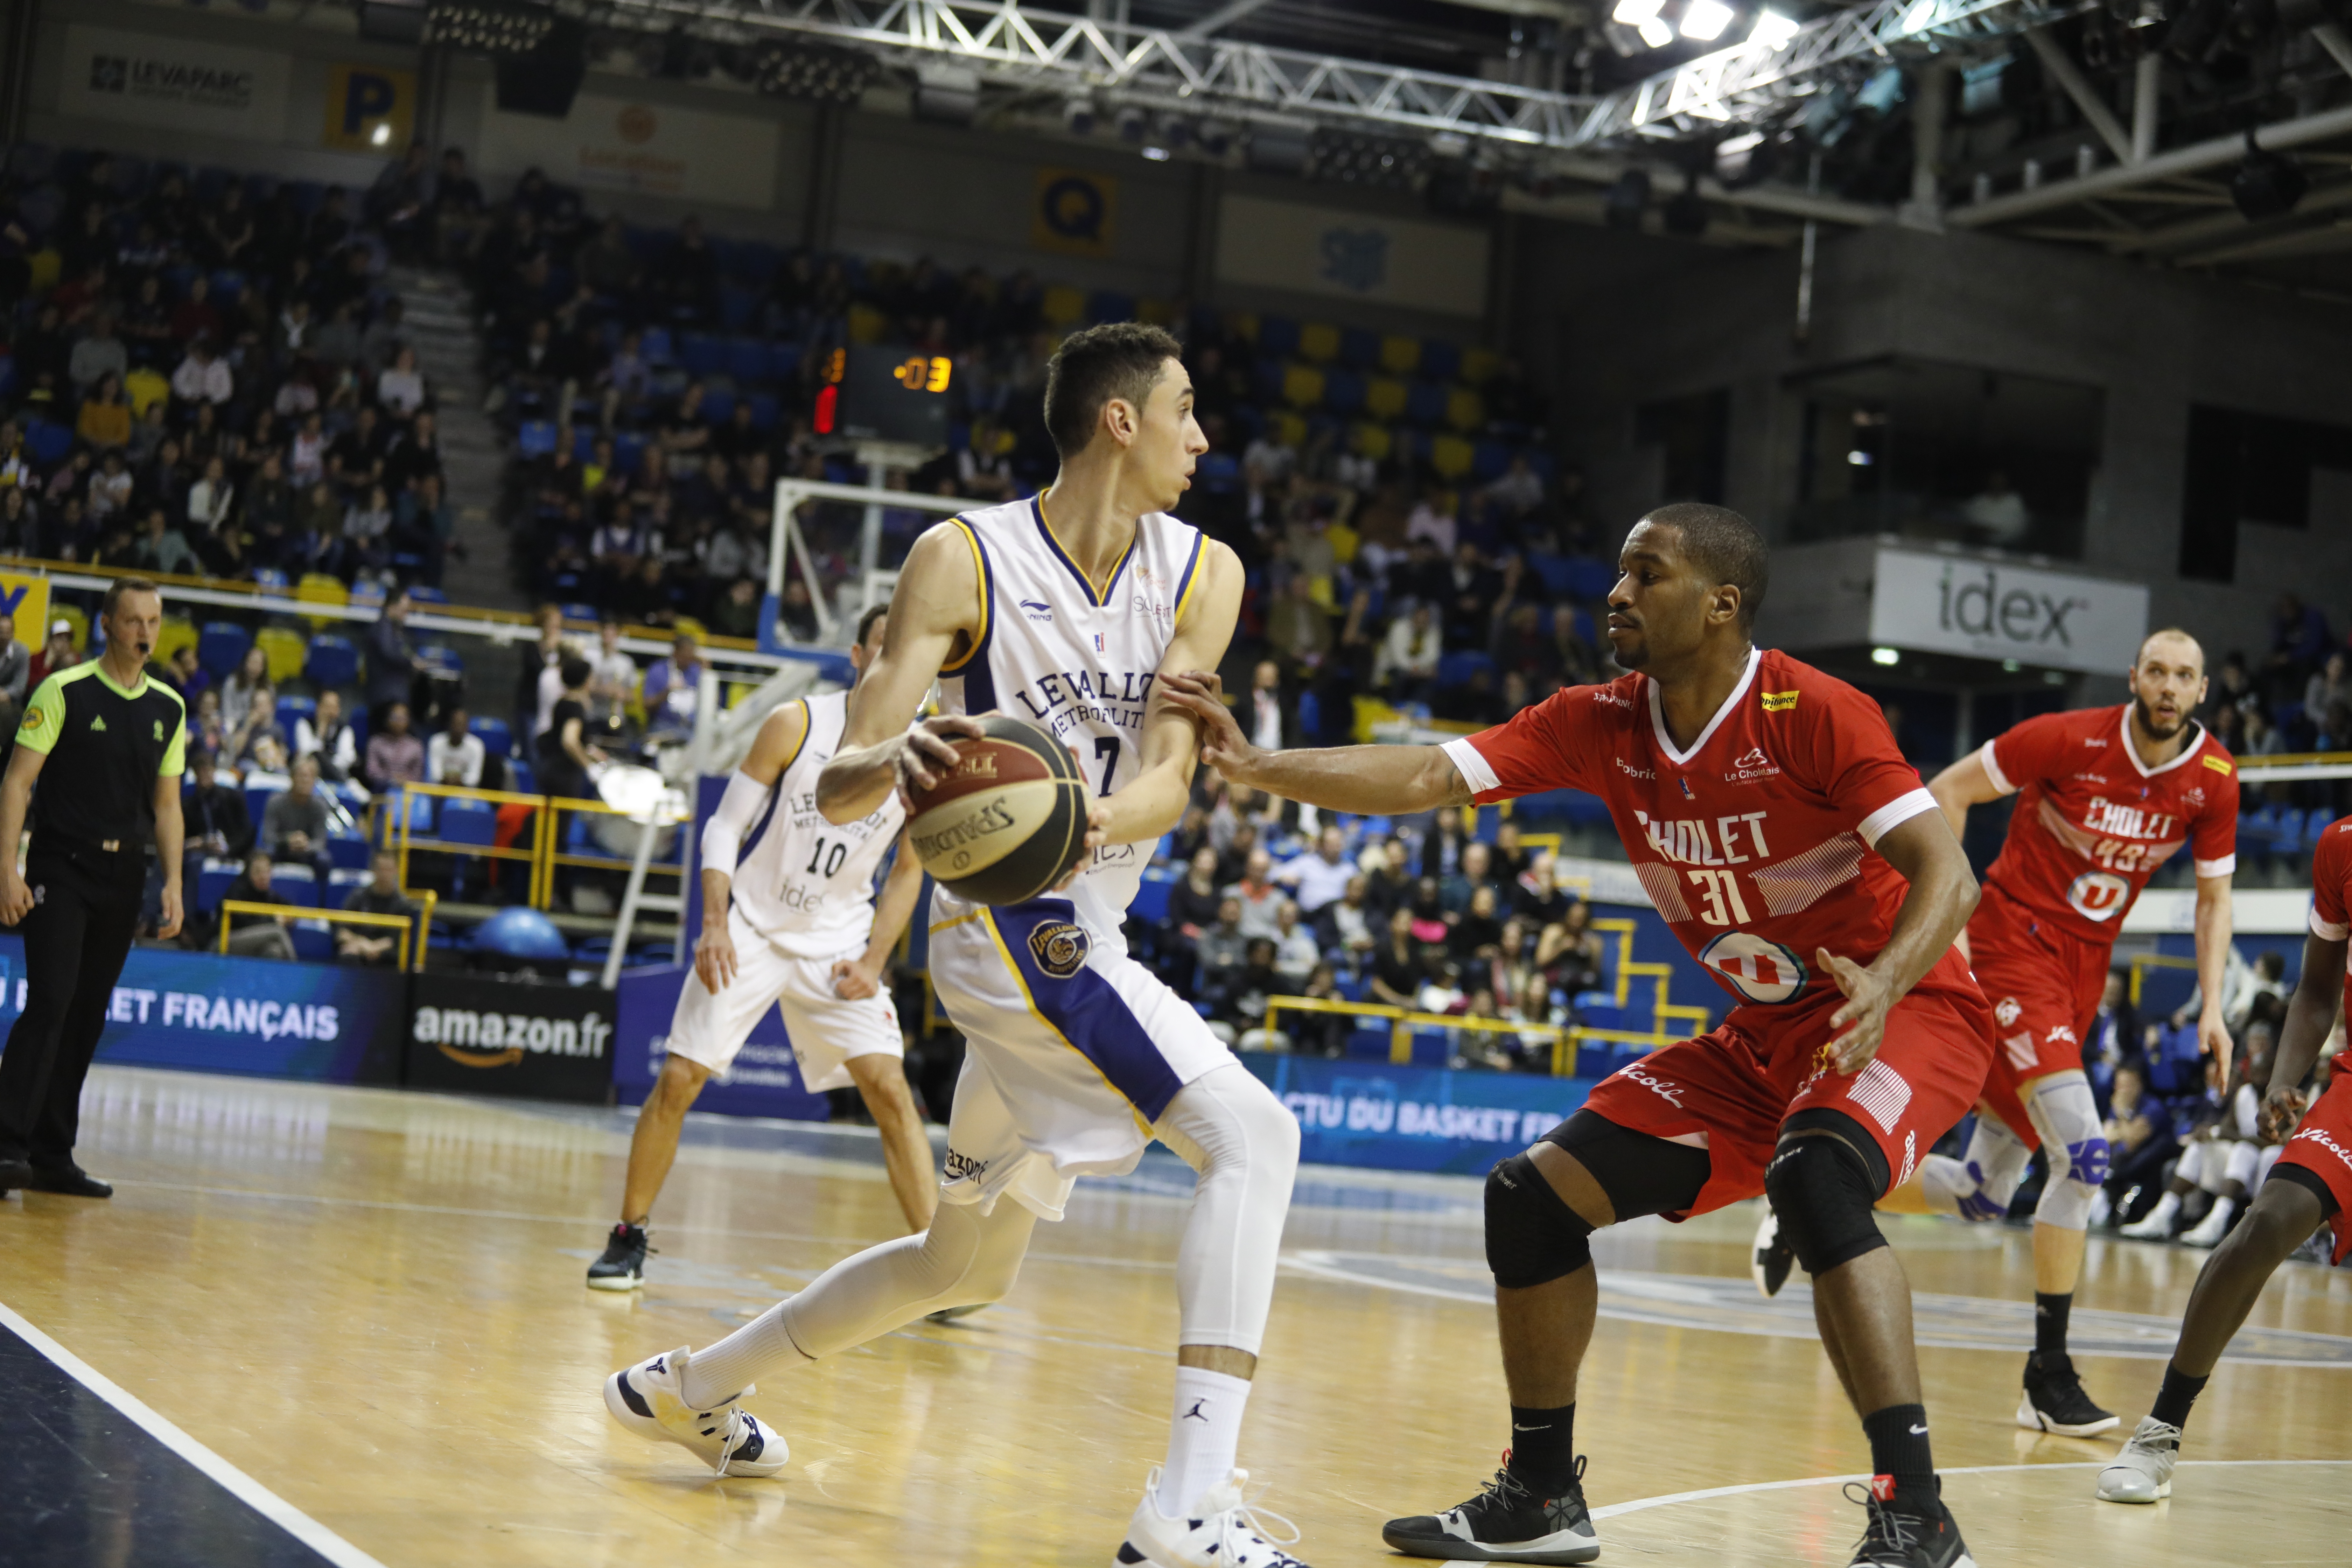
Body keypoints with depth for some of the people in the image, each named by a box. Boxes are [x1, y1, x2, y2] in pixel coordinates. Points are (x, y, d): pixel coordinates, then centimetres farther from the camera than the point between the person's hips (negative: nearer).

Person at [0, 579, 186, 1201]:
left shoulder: (169, 708, 10)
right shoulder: (65, 692, -5)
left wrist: (173, 883, 5)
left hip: (123, 878, 5)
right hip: (60, 869, -5)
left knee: (88, 1018, 6)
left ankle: (53, 1158, 11)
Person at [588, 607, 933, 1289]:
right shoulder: (795, 725, -13)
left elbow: (908, 871, 6)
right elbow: (725, 825, -7)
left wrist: (875, 960, -5)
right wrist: (715, 924, -17)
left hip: (839, 940, 1)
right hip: (751, 926, -1)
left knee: (889, 1088, -12)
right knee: (678, 1079, -3)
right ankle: (628, 1238, 15)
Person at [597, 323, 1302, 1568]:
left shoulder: (1203, 575, 3)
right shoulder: (966, 558, -11)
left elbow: (1168, 772, -10)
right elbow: (837, 791, -13)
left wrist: (1097, 821, -33)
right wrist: (890, 759, -37)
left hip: (1075, 938, 7)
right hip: (1005, 919, -7)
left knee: (963, 1269, 18)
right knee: (1252, 1134, -23)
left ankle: (694, 1386, 36)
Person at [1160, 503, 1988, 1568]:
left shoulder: (1815, 715, -22)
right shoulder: (1600, 725, -4)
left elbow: (1948, 877, -26)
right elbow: (1426, 777, -11)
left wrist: (1884, 981, -46)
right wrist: (1256, 767, -24)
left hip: (1904, 1009, -7)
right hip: (1762, 1036, 7)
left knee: (1816, 1178, -37)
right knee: (1534, 1195, 1)